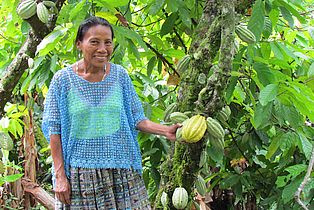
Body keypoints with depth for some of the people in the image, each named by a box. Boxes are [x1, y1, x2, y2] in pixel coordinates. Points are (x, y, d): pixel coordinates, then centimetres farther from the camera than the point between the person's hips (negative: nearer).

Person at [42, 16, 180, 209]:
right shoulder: (63, 79, -4)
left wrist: (166, 131, -10)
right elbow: (54, 129, -2)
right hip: (80, 175, -2)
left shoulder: (120, 75, 3)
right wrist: (60, 176, -6)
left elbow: (136, 119, 7)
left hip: (122, 172, 2)